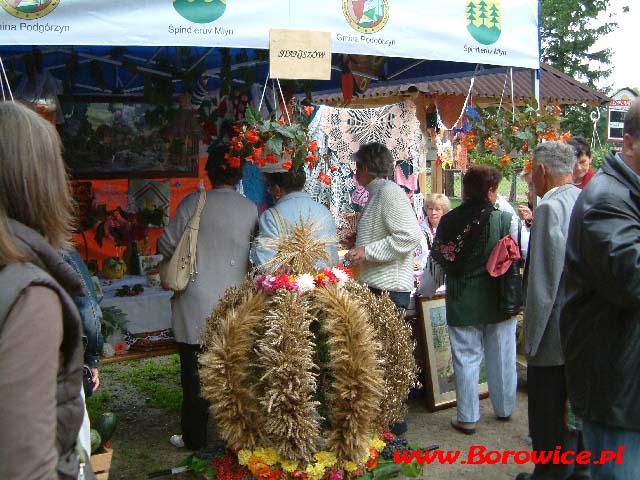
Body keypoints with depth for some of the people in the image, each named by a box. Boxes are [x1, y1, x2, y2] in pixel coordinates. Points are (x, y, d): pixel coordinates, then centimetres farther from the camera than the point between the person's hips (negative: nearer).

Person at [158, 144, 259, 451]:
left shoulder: (194, 203, -9)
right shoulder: (251, 209, -2)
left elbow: (166, 246, -6)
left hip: (197, 303, -3)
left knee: (195, 371, 9)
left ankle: (194, 438, 20)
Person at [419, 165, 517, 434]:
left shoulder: (449, 221, -5)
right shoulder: (505, 219, -12)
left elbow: (436, 261, 2)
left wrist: (425, 291, 17)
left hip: (462, 302, 0)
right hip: (498, 300, 0)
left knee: (466, 358, 9)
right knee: (501, 356, 15)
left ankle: (467, 418, 16)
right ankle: (504, 409, 32)